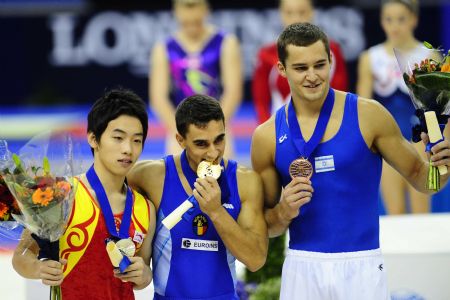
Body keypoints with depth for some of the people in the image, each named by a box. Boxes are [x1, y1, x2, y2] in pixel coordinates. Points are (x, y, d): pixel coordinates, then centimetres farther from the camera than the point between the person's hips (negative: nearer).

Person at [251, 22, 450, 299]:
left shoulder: (367, 115, -4)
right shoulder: (267, 136, 2)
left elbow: (419, 177, 4)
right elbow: (266, 226, 10)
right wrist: (284, 212, -10)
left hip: (361, 267, -1)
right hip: (302, 268, 2)